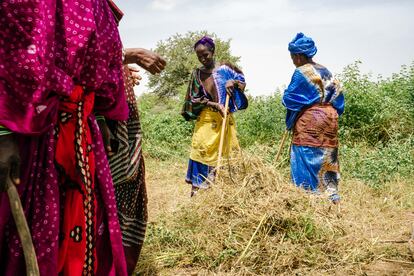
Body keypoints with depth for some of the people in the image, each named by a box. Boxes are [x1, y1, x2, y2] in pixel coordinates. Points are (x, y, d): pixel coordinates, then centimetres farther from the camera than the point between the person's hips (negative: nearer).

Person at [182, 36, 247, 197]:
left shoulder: (225, 69, 2)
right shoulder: (197, 74, 1)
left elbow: (242, 80, 14)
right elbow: (194, 99, -1)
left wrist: (232, 82, -9)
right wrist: (214, 104, -14)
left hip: (224, 119, 1)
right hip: (206, 120, -1)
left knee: (224, 153, 5)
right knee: (202, 152, -6)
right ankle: (196, 191, 0)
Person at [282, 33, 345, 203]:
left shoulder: (301, 73, -9)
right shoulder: (326, 72, 13)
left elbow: (288, 98, -8)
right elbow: (338, 96, 13)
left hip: (309, 121, -7)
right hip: (329, 120, 7)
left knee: (307, 158, -1)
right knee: (327, 157, 11)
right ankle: (332, 193, 14)